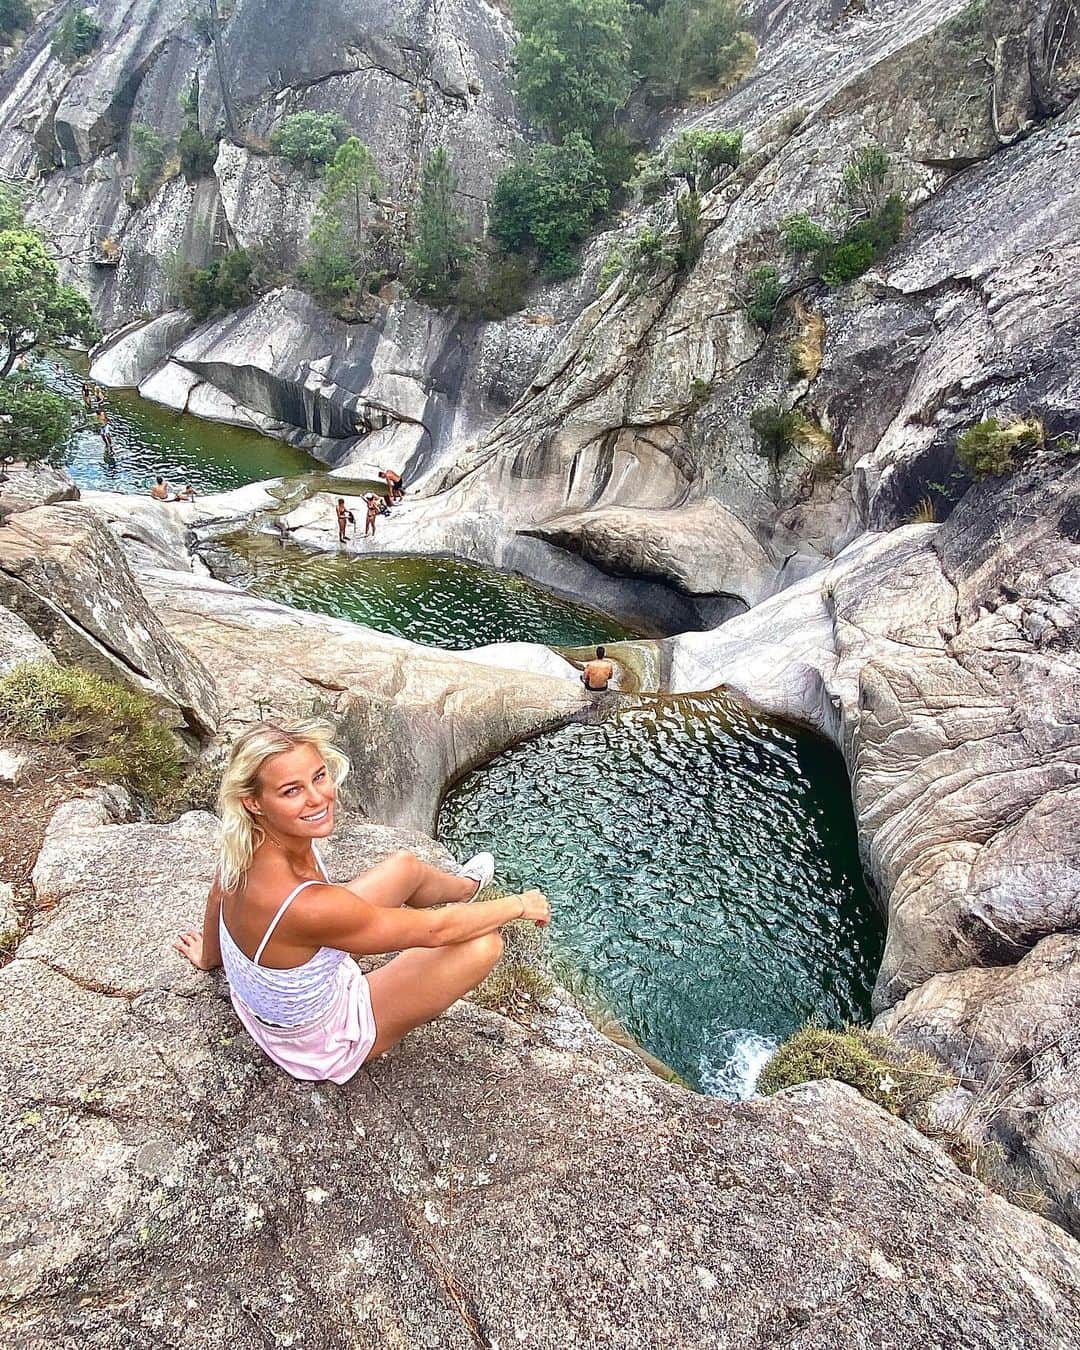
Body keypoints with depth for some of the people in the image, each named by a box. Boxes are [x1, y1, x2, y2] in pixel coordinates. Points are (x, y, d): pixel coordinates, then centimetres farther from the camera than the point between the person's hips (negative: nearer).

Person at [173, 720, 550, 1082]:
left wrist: (209, 956, 26)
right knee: (484, 944, -9)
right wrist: (521, 905, -13)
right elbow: (435, 930, -30)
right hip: (322, 1046, -7)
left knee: (407, 866, 17)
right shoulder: (307, 905, -45)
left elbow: (218, 895, 3)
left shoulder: (246, 843, -21)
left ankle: (464, 887, 54)